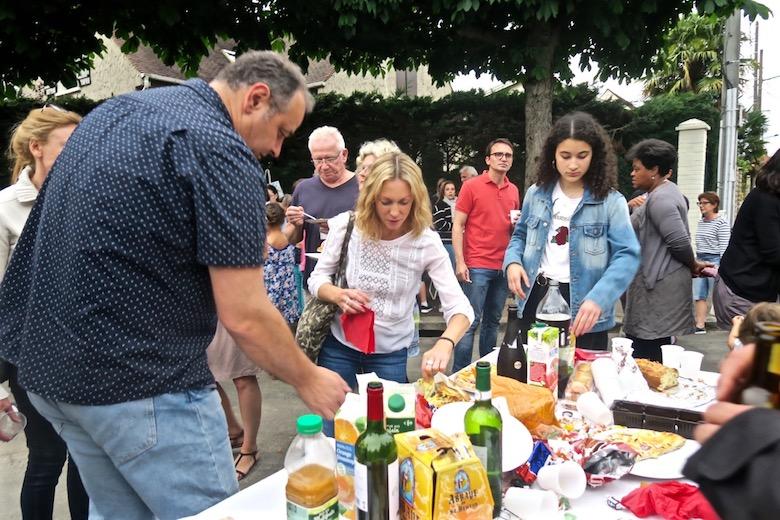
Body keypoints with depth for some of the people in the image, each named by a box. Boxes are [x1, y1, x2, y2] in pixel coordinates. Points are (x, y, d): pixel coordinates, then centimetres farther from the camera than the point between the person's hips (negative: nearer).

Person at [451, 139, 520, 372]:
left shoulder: (513, 190, 12)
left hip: (503, 266, 6)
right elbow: (457, 226, -6)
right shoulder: (472, 186, -3)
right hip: (477, 266, -5)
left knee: (493, 321, 13)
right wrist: (460, 262, -12)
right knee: (471, 322, -5)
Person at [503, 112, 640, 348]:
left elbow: (627, 255, -16)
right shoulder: (536, 194, 4)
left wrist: (597, 298, -31)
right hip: (537, 298, 3)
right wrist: (512, 262, -5)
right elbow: (520, 235, 17)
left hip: (584, 306, -3)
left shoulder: (611, 201, -8)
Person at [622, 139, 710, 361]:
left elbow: (680, 242, -20)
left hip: (659, 287, -11)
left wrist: (693, 265, -4)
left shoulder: (660, 199, -17)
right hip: (657, 284, 11)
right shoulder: (663, 192, 17)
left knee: (647, 357, -7)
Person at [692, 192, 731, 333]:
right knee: (699, 295, 3)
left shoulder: (721, 223, -9)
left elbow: (724, 246, -12)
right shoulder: (700, 222, 13)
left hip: (714, 260, -7)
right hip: (700, 260, 7)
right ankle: (700, 325, 4)